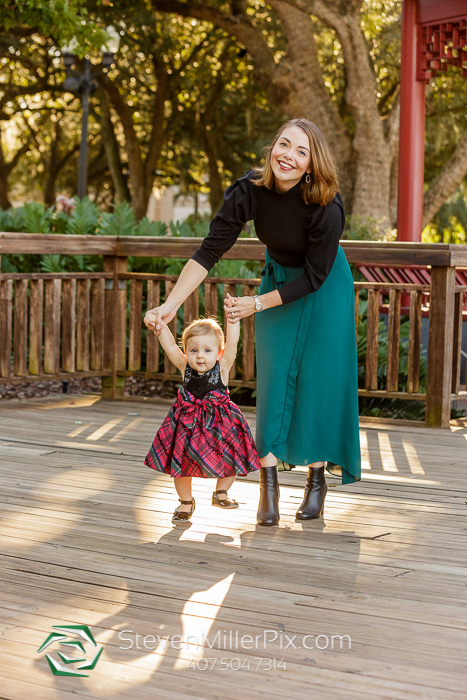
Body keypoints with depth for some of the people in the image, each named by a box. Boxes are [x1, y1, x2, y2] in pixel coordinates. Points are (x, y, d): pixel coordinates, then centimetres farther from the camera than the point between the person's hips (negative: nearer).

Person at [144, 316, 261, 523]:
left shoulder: (222, 367, -13)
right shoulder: (185, 367, -8)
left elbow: (231, 344, -22)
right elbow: (170, 347, -11)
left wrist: (233, 319, -29)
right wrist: (160, 326, -22)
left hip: (219, 423, -1)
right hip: (188, 423, 1)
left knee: (231, 459, 5)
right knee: (181, 462, 4)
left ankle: (221, 493, 32)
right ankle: (186, 502, 26)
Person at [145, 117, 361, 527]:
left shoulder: (325, 206, -32)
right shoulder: (251, 190, -22)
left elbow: (314, 276, -23)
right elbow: (210, 251, -19)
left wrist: (256, 304, -22)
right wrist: (170, 305, -23)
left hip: (324, 290, -3)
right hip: (278, 277, 3)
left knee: (317, 381, -3)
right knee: (272, 378, -1)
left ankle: (317, 480, 10)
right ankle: (269, 481, 3)